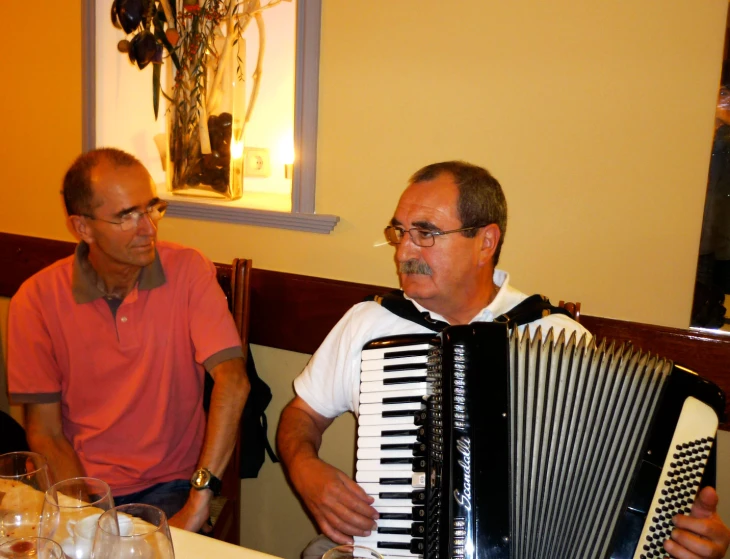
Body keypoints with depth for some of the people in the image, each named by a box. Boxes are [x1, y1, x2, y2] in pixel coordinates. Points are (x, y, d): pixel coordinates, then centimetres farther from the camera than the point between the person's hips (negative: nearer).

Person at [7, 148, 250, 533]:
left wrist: (200, 497, -24)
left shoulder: (188, 271, -7)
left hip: (168, 486, -1)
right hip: (82, 485, 1)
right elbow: (44, 433, -2)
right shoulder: (36, 299, -5)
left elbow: (232, 379, -17)